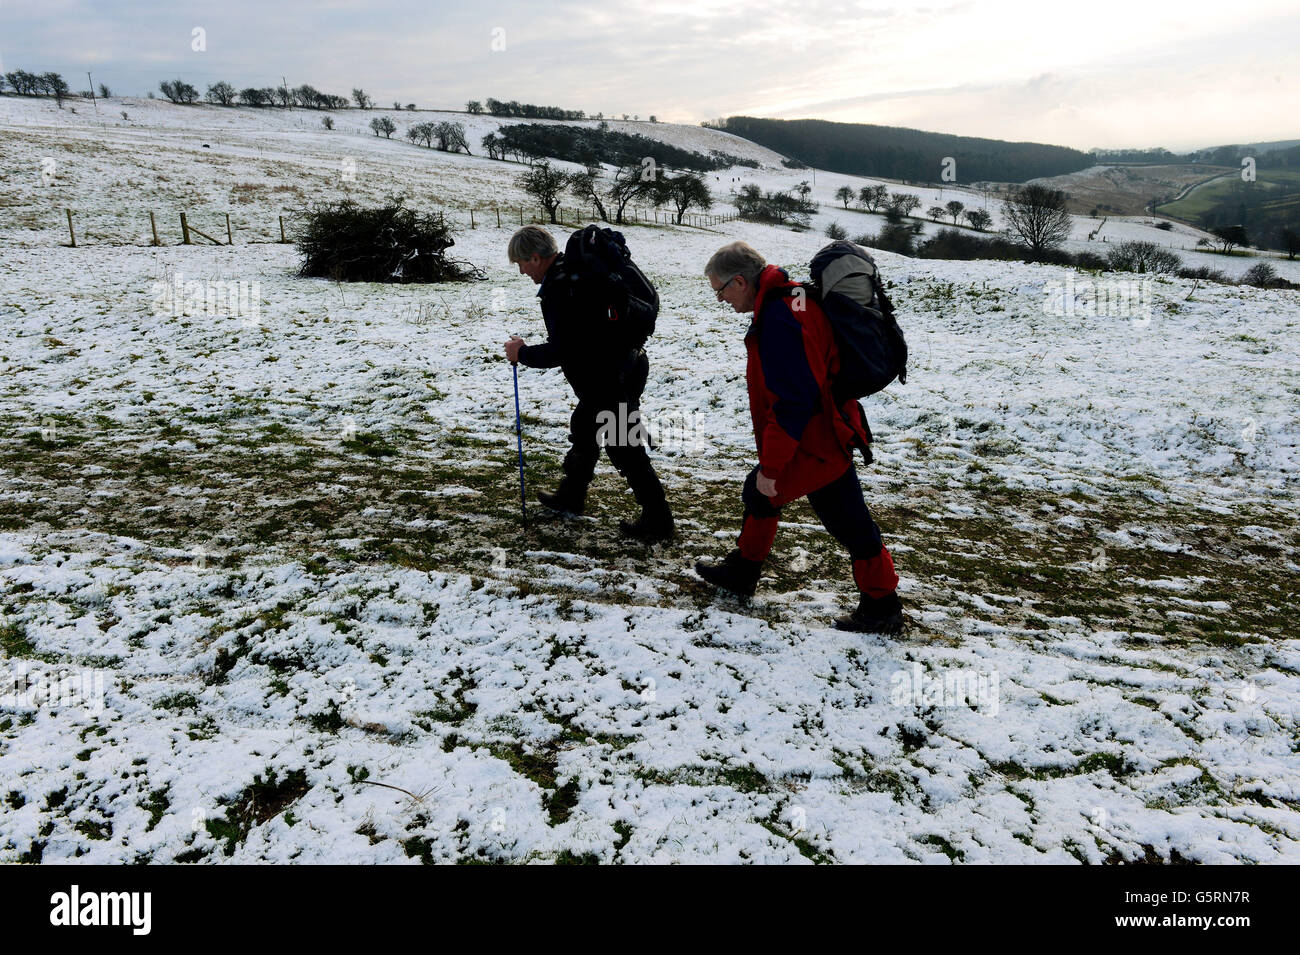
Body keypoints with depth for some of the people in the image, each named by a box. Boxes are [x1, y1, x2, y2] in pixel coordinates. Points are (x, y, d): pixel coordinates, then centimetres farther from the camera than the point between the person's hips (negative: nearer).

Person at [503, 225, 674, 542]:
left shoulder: (559, 289, -23)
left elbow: (560, 352, -24)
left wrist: (522, 354, -8)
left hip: (613, 380, -11)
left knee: (624, 448, -2)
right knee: (583, 430, 24)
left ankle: (658, 520, 7)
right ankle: (570, 497, 42)